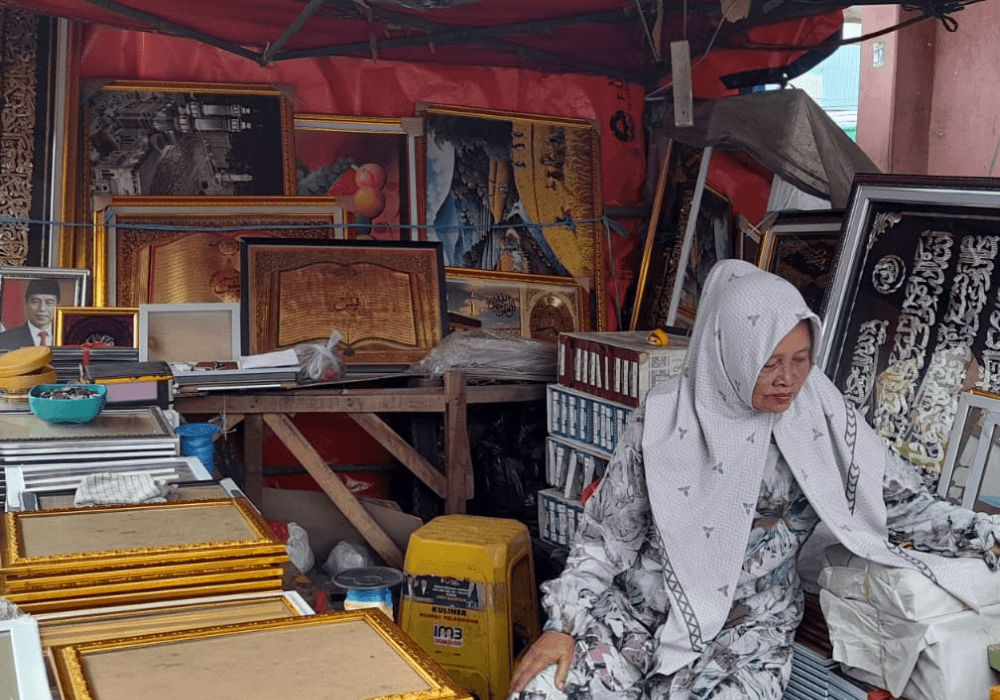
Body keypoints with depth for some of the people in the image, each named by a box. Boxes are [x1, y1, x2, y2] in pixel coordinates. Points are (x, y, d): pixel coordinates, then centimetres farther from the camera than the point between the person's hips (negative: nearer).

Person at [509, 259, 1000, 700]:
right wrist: (564, 622, -7)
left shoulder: (823, 418, -5)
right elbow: (610, 531, -1)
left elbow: (903, 503, 1)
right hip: (639, 610, 0)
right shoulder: (664, 418, -8)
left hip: (750, 627, 0)